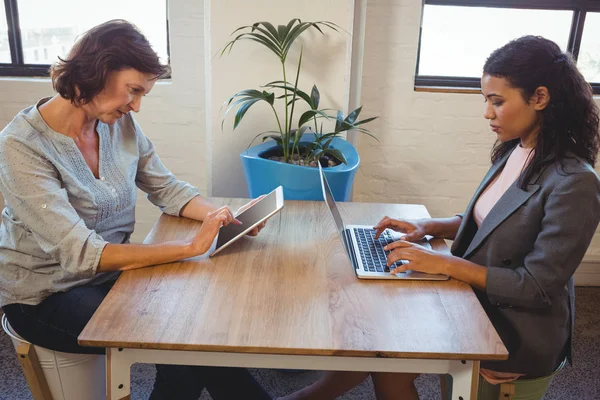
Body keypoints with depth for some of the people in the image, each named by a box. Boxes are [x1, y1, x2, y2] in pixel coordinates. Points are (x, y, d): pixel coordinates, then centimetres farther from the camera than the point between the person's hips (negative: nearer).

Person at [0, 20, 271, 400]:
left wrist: (223, 215, -15)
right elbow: (81, 253, -28)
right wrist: (191, 247, -32)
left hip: (110, 271, 5)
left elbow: (166, 188, 5)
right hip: (46, 295, -5)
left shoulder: (122, 124, -5)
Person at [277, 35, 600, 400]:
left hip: (520, 334, -7)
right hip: (476, 301, 7)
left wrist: (444, 263, -24)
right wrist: (428, 227, 0)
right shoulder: (514, 152, 1)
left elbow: (538, 287, -23)